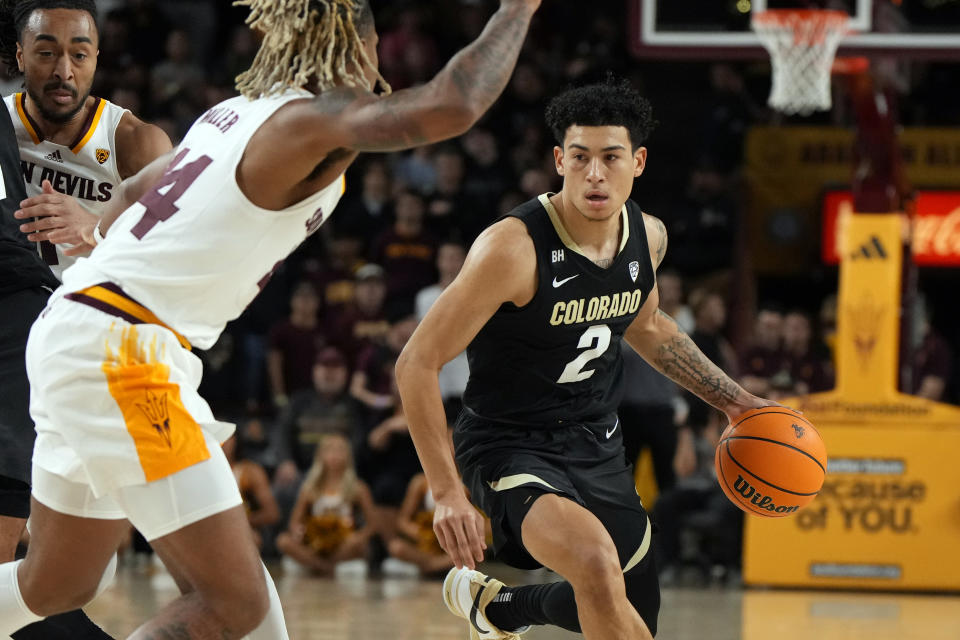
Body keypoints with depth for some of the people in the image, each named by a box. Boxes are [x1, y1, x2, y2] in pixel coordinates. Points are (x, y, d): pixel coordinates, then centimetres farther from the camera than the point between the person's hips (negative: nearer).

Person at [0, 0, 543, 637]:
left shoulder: (239, 113, 14)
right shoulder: (315, 119, -13)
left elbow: (137, 188, 31)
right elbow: (453, 105, -27)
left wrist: (101, 234, 50)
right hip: (120, 351, -10)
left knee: (55, 584, 25)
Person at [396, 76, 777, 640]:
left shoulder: (648, 237, -4)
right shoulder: (514, 248, -26)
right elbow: (417, 364, -22)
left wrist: (731, 398, 15)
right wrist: (448, 493, -25)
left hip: (598, 445, 7)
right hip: (513, 446, -7)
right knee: (596, 561, -37)